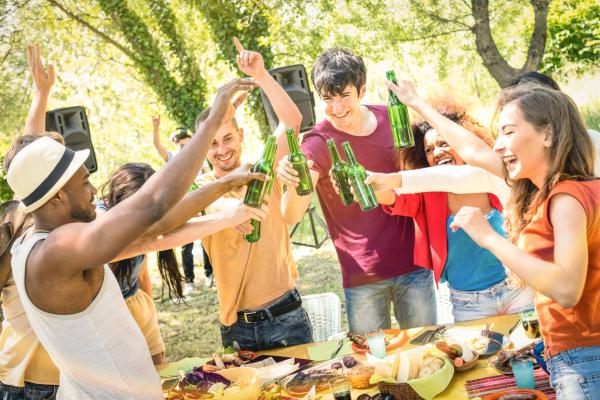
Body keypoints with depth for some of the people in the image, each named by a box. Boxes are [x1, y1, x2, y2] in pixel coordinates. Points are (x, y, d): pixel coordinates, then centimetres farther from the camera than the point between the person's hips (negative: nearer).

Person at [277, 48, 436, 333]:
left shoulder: (391, 118, 0)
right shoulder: (318, 144, -11)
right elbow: (291, 217, -21)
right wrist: (292, 185, -43)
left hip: (412, 263, 3)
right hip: (362, 276, -3)